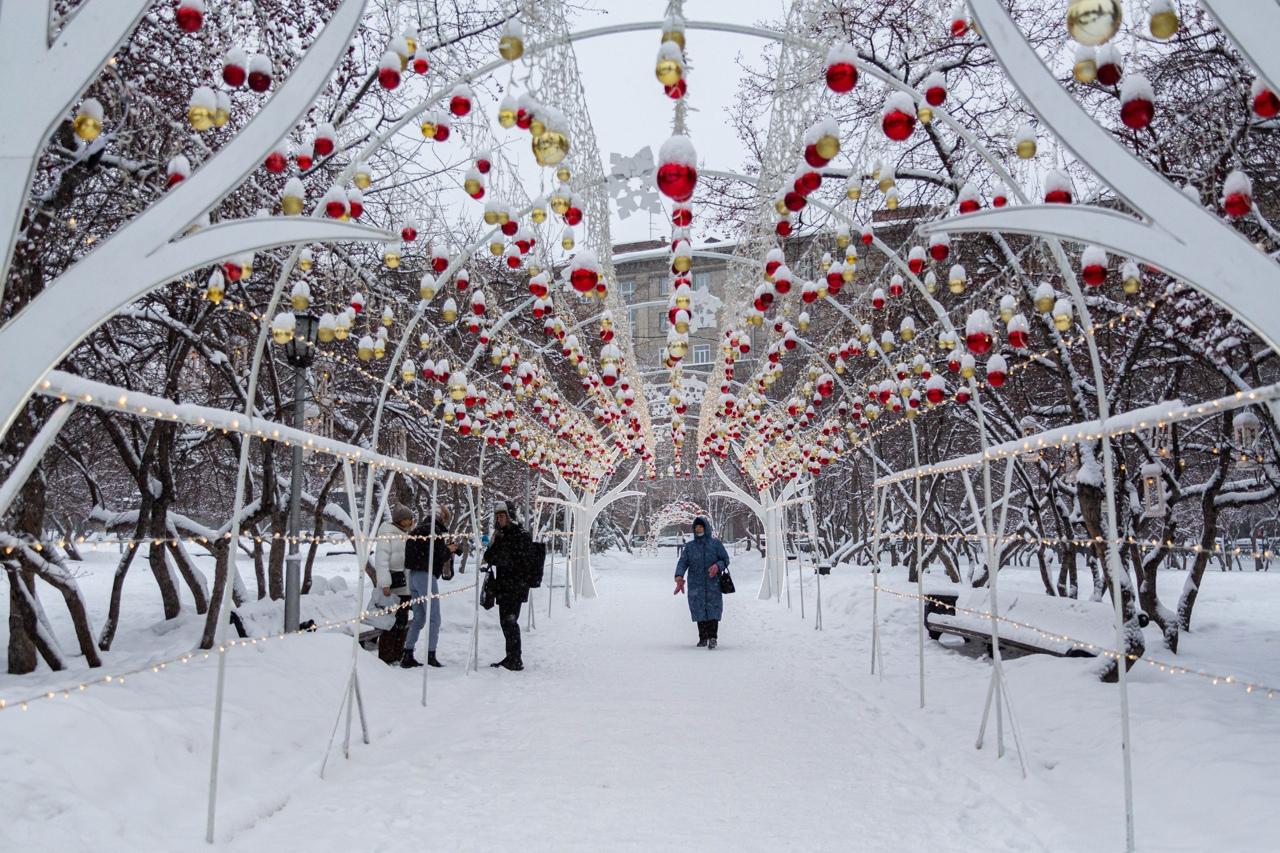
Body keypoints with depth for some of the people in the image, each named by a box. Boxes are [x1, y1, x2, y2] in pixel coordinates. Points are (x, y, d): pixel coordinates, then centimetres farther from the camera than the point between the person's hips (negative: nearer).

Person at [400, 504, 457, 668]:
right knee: (434, 618, -1)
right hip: (426, 576, -9)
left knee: (418, 618, 14)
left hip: (413, 575, 9)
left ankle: (407, 655, 13)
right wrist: (449, 550, 1)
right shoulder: (434, 530, -12)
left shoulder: (418, 529, 17)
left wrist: (446, 549, 13)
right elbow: (437, 555, -19)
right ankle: (431, 656, -2)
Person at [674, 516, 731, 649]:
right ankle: (703, 638, 11)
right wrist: (679, 577, -18)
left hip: (713, 584, -2)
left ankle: (712, 638, -9)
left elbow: (725, 560, 4)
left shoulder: (716, 544, 4)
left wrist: (717, 566, -19)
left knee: (713, 609, -10)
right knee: (699, 610, 2)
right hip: (696, 584, 2)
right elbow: (682, 563, 0)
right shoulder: (689, 546, 8)